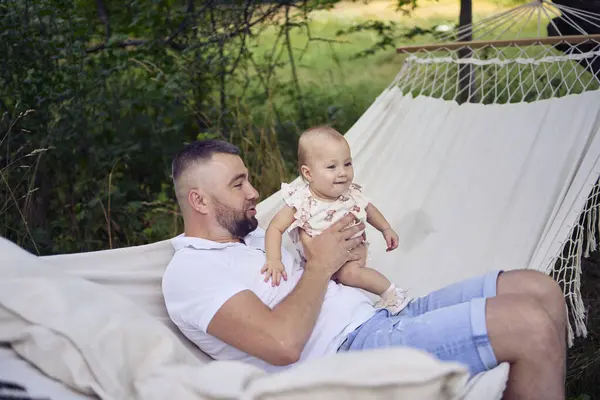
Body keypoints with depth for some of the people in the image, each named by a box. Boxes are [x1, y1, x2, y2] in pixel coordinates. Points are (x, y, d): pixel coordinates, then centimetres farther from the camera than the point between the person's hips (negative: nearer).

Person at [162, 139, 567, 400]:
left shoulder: (252, 236, 21)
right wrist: (322, 262, -9)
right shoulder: (188, 271, -9)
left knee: (541, 290, 1)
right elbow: (283, 343, -23)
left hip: (379, 319, 10)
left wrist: (336, 254, 1)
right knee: (532, 325, -21)